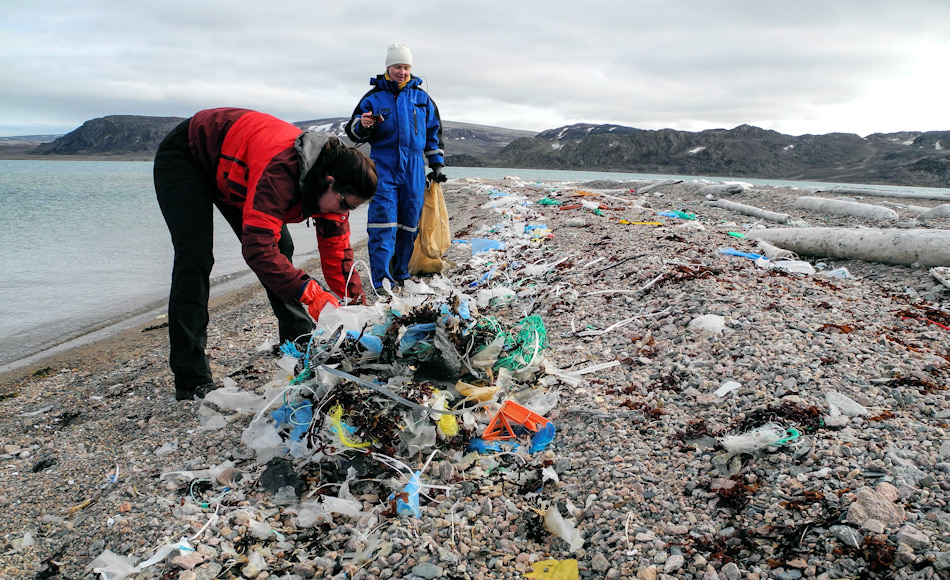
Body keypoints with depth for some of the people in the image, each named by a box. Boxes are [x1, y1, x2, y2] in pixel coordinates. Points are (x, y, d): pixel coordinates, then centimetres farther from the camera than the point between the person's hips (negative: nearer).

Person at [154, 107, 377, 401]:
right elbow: (258, 248, -48)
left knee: (281, 250, 0)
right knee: (195, 259, -19)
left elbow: (337, 253, -10)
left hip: (236, 168, 8)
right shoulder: (280, 171, -43)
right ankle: (192, 381, -15)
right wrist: (310, 293, -50)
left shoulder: (330, 187, -16)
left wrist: (357, 309, -15)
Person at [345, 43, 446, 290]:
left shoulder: (422, 98, 13)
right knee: (383, 222, -13)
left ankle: (400, 272, 19)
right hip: (384, 166, -3)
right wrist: (362, 125, -18)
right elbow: (353, 131, 5)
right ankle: (381, 279, -13)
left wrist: (436, 164, 15)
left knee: (409, 222, 6)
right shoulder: (373, 97, 6)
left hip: (414, 168, 3)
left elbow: (433, 133, 20)